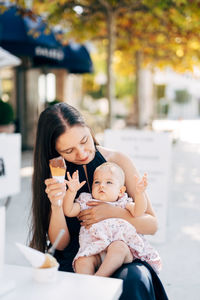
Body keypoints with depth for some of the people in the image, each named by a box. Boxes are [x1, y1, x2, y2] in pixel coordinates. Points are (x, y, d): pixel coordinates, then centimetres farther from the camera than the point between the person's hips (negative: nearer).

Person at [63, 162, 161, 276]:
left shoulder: (123, 204, 19)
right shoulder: (86, 203, 24)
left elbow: (138, 212, 1)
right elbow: (69, 211, 12)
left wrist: (139, 193, -17)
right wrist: (72, 191, -3)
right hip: (94, 252, 1)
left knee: (118, 247, -36)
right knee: (82, 262, -30)